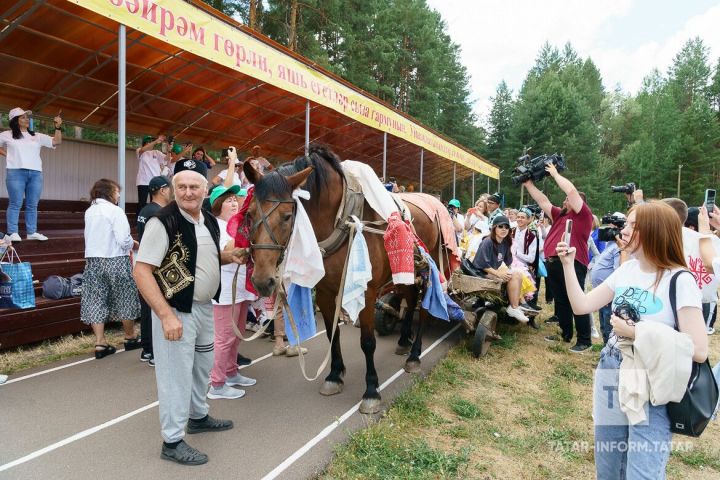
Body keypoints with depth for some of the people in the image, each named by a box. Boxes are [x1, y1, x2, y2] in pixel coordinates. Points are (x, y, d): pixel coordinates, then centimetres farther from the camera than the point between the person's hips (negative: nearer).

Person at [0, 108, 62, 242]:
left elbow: (57, 141, 8)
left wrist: (58, 127, -4)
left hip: (35, 173, 3)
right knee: (15, 204, -6)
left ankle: (31, 232, 7)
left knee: (32, 205, 3)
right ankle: (13, 233, -5)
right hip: (16, 172, -3)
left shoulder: (37, 136, 16)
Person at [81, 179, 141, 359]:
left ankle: (100, 343, 7)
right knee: (125, 300, 9)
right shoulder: (115, 211, -12)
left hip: (93, 261, 6)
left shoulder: (89, 212, 9)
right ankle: (130, 338, 22)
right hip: (115, 261, -6)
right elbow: (124, 240, -19)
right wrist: (132, 244, 2)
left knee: (96, 301, 7)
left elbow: (94, 237, 11)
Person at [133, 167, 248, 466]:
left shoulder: (209, 221, 4)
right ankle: (172, 442, 21)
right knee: (177, 373, 4)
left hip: (205, 307, 8)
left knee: (203, 365, 23)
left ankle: (199, 417, 45)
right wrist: (166, 315, -27)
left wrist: (230, 256, 0)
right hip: (176, 310, -8)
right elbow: (141, 272, -22)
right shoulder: (162, 222, -19)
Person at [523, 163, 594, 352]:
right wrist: (529, 184, 19)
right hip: (553, 264, 9)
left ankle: (585, 340, 4)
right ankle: (566, 334, 26)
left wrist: (555, 174, 0)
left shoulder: (583, 214, -1)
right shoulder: (560, 214, 21)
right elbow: (543, 201, 23)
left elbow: (571, 190, -12)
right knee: (560, 301, 15)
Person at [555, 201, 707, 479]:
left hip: (652, 394, -6)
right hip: (611, 384, 6)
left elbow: (699, 351, -21)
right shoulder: (626, 270, 3)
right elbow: (581, 306, 0)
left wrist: (637, 333, -21)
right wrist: (568, 264, -7)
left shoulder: (680, 281, -16)